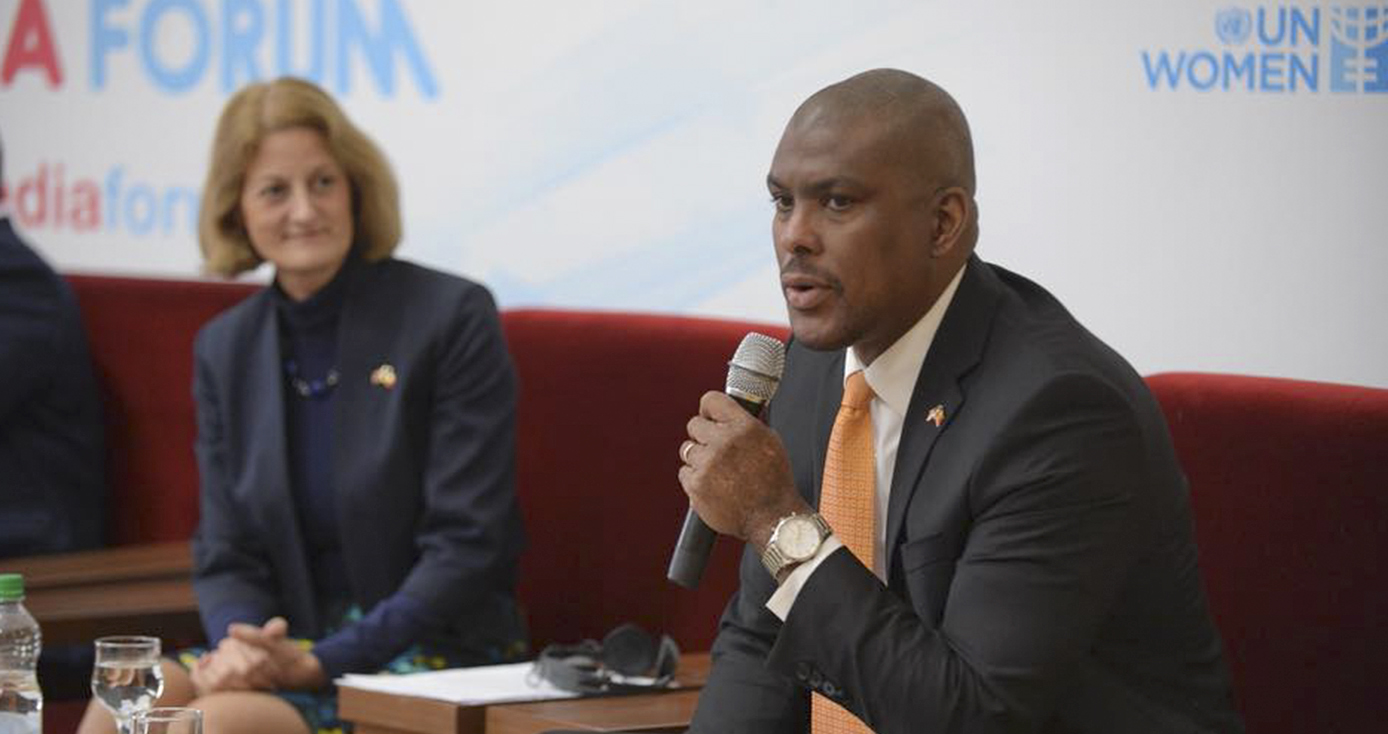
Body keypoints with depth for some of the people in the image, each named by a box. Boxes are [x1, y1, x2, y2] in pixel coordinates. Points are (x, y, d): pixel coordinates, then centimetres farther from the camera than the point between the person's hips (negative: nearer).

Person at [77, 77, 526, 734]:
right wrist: (242, 644, -14)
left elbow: (468, 546, -11)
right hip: (290, 648, 5)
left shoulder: (452, 317, -6)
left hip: (436, 656, -5)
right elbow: (225, 556, 10)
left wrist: (320, 663, -18)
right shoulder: (225, 349, 11)